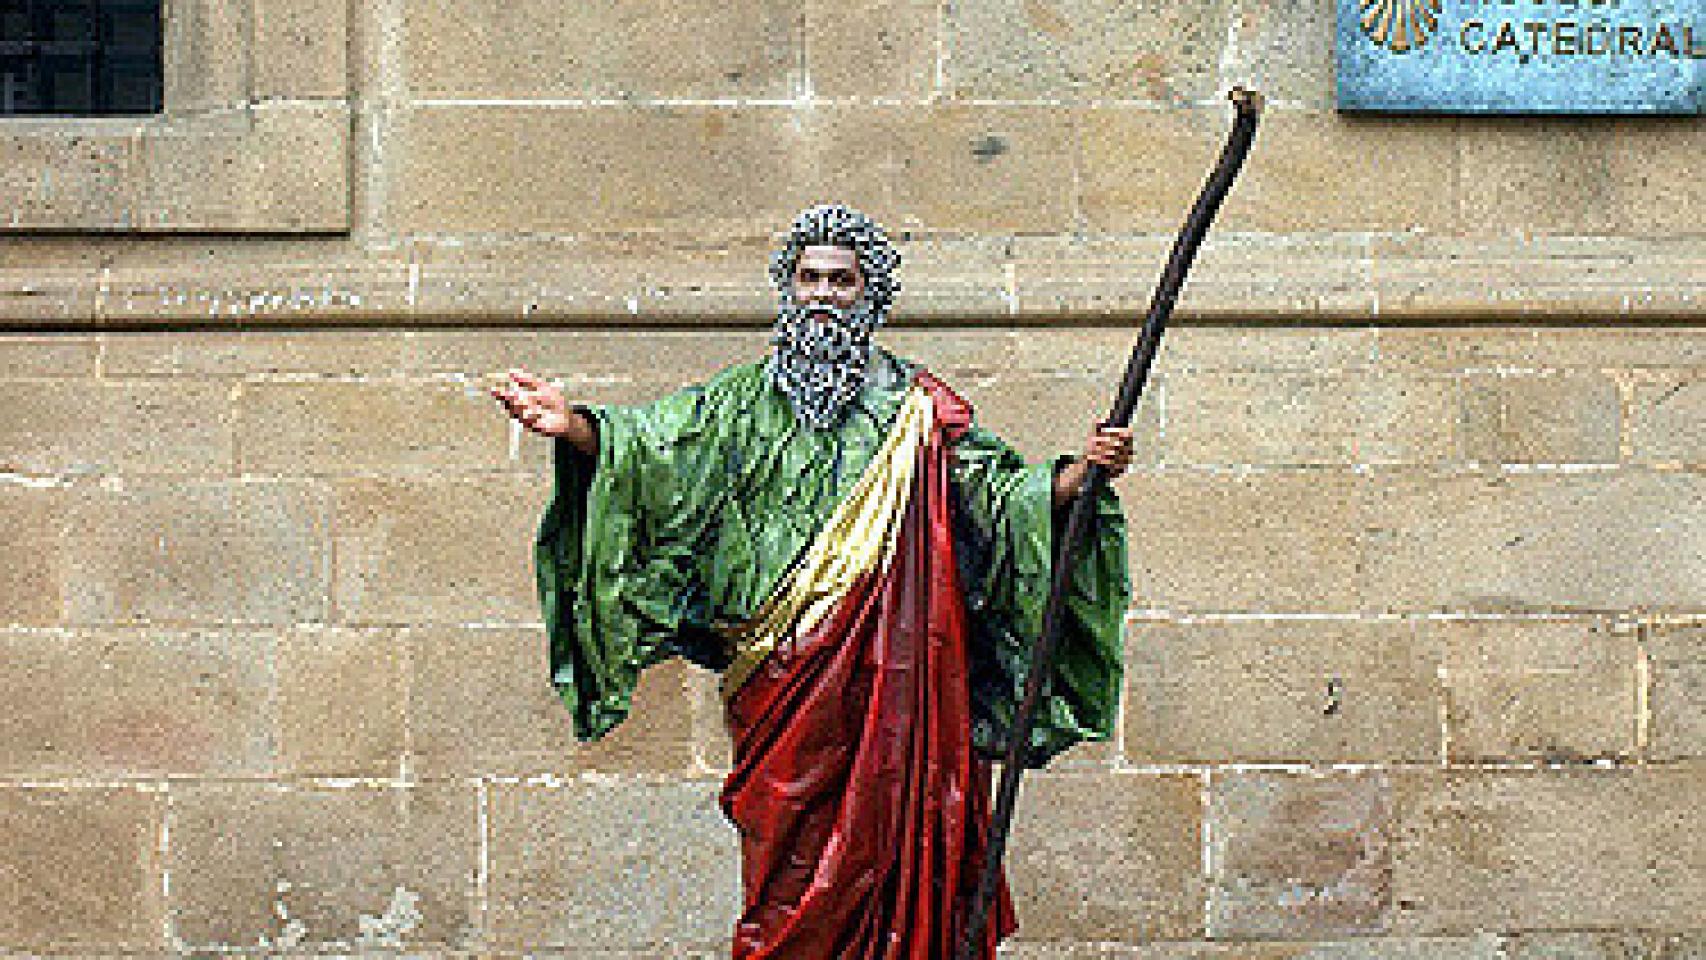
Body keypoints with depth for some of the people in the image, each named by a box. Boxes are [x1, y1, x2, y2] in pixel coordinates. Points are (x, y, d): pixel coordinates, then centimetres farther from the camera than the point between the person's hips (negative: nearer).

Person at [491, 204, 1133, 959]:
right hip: (782, 677, 0)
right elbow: (652, 444, -1)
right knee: (793, 854, -3)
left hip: (886, 674, 0)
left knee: (884, 842, -2)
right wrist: (574, 429, -20)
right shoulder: (748, 399, 12)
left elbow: (1004, 494, 6)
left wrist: (1081, 472, -12)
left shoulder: (915, 407, 11)